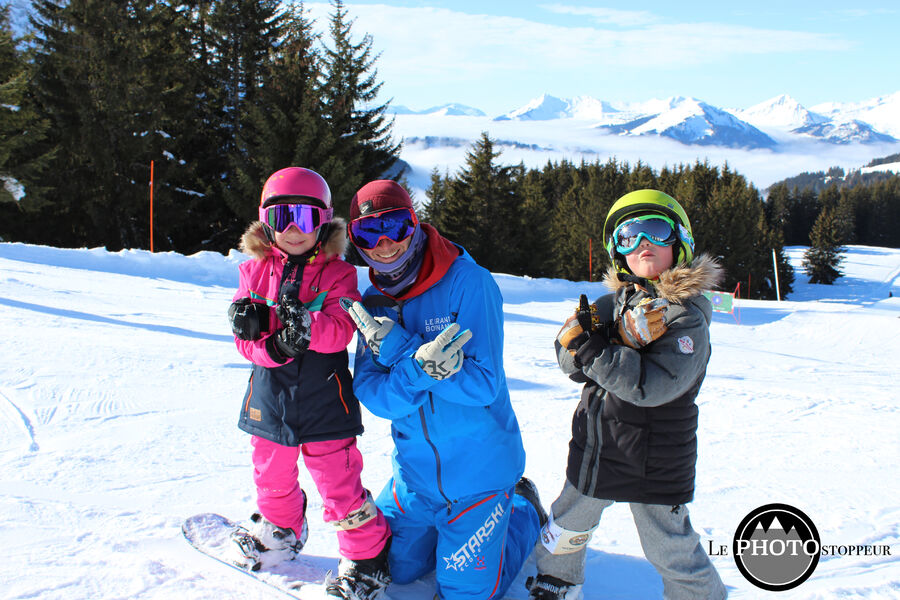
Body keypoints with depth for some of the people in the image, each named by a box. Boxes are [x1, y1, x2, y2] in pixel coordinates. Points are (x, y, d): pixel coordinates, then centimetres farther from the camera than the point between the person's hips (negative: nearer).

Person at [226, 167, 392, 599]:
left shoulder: (338, 273, -5)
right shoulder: (255, 271, 4)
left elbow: (341, 331, -18)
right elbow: (244, 338, -1)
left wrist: (306, 325, -37)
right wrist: (274, 347, -22)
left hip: (323, 400, -4)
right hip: (270, 396, 4)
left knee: (338, 481, -3)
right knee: (272, 474, 21)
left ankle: (368, 555, 16)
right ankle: (279, 531, 48)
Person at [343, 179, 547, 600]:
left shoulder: (469, 283, -20)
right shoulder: (374, 302, -3)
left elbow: (482, 384, -25)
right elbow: (373, 395, -12)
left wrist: (399, 348, -28)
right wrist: (420, 365, -33)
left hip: (478, 467, -5)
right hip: (417, 471, 6)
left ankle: (524, 510, 29)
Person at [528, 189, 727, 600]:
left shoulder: (686, 317, -16)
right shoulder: (614, 303, 1)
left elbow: (655, 385, -29)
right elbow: (570, 361, -5)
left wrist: (593, 350, -30)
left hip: (654, 463, -6)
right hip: (595, 450, 6)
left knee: (670, 550, 7)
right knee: (568, 523, 22)